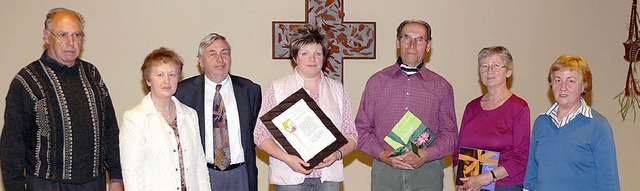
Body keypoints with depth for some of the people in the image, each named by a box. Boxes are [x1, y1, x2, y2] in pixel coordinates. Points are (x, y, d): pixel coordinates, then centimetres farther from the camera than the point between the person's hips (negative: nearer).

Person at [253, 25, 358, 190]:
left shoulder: (337, 90, 10)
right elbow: (261, 134, -2)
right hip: (289, 177, -2)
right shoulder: (277, 88, 3)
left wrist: (337, 154, -10)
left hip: (329, 177, 2)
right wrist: (286, 158, -15)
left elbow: (351, 136, 9)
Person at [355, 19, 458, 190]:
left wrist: (425, 155, -10)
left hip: (427, 173, 0)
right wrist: (382, 154, -9)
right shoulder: (376, 82, 7)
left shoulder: (441, 86, 8)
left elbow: (450, 134, 6)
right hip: (385, 171, 0)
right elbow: (361, 129, 5)